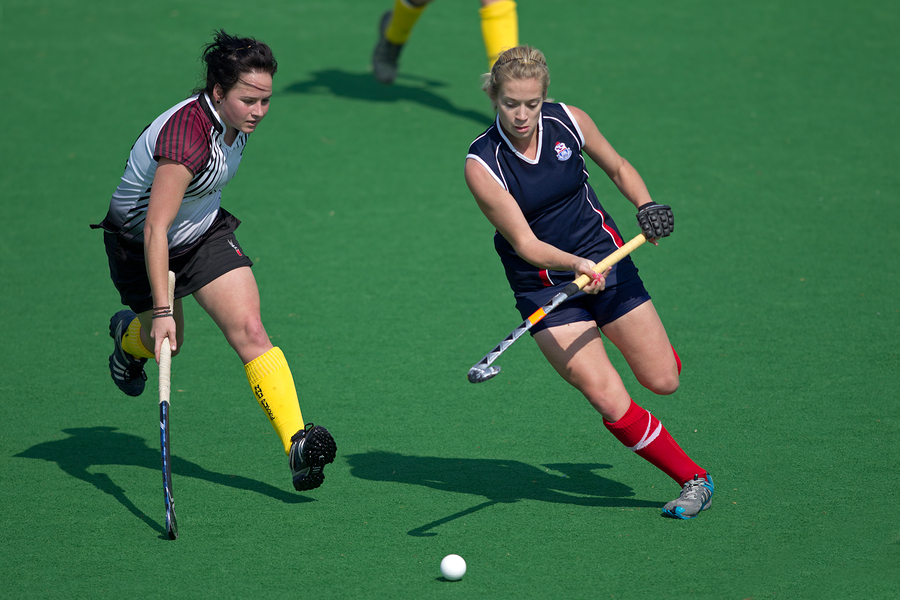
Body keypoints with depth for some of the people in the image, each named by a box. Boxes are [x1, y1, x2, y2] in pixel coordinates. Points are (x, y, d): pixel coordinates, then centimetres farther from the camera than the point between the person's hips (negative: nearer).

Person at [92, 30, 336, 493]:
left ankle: (296, 442, -24)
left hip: (205, 232, 5)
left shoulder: (235, 120, -13)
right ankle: (128, 336, 54)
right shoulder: (186, 137, -38)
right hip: (139, 243, -5)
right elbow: (156, 229, -40)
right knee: (165, 342, 15)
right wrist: (160, 311, -43)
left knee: (249, 330, -14)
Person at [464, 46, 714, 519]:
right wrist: (575, 266, -38)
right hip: (543, 285, -3)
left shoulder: (568, 122, -10)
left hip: (604, 257, 3)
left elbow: (617, 167, 10)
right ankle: (693, 479, 4)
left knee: (663, 380, 5)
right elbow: (525, 244, -21)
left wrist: (646, 206, -9)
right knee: (611, 403, -15)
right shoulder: (481, 166, -19)